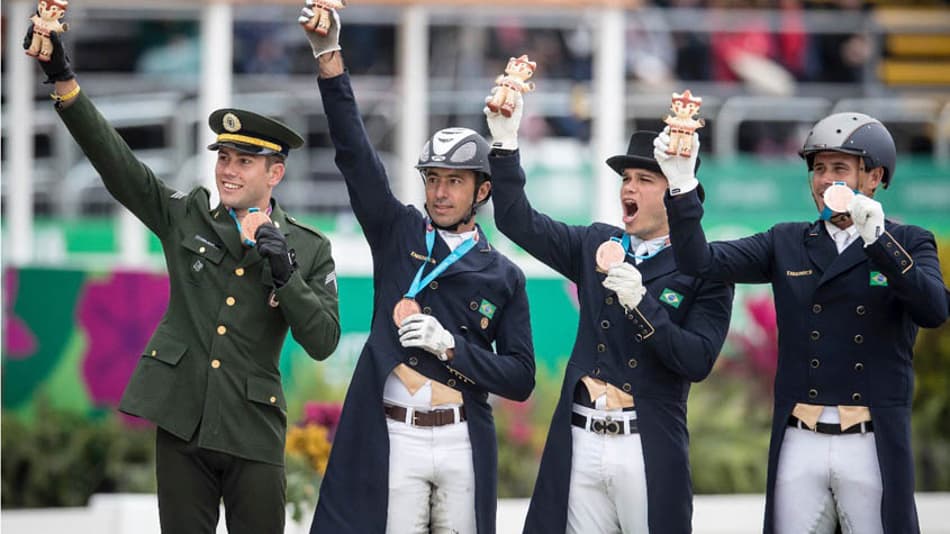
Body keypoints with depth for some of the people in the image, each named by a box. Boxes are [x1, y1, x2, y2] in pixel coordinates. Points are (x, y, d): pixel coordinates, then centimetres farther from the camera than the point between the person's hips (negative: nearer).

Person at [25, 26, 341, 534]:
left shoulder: (309, 249, 3)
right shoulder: (185, 219, 6)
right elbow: (114, 161, -2)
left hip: (251, 434, -1)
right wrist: (62, 79, -13)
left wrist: (285, 275, -17)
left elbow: (323, 341, -4)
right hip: (182, 423, 1)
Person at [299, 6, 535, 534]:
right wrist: (329, 55, -15)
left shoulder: (503, 275, 8)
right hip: (394, 437, -1)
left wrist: (451, 347, -11)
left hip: (462, 444, 1)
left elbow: (520, 379, 4)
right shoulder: (397, 232, 9)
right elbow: (354, 152, -3)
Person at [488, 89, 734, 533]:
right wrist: (505, 142, -5)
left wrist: (641, 303, -21)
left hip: (649, 448, -4)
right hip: (580, 443, 4)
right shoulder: (596, 246, 12)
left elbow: (698, 361, -11)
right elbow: (517, 221, 6)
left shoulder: (704, 271, -2)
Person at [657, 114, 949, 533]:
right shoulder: (787, 243, 10)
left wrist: (878, 240, -25)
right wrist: (682, 186, -15)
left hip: (875, 448, -2)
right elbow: (700, 262, 0)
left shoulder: (909, 244, 4)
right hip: (799, 447, 2)